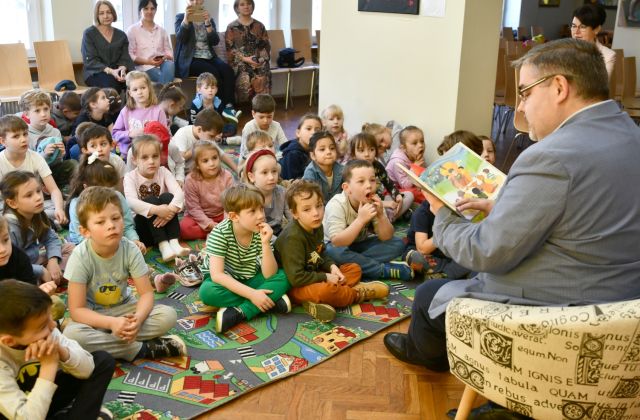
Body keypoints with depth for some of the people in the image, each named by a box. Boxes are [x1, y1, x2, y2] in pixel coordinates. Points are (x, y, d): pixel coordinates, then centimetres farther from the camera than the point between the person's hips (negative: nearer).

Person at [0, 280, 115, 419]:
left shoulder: (45, 331, -21)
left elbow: (87, 369, -14)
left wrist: (61, 351, -34)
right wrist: (49, 365, -37)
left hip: (49, 395, 4)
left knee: (103, 360, -5)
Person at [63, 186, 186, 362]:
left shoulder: (130, 250, -17)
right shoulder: (80, 256, -23)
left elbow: (146, 293, -14)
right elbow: (77, 310, -21)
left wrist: (137, 319, -35)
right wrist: (111, 323, -36)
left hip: (124, 309, 2)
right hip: (93, 316, -2)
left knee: (168, 315, -21)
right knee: (72, 334, -36)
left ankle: (105, 340, -19)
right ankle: (143, 349, -23)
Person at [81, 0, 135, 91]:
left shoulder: (121, 35, 14)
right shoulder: (89, 34, 2)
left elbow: (125, 58, 6)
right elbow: (90, 60, -6)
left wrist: (123, 69, -19)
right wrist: (110, 71, -21)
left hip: (117, 72, 3)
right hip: (95, 73, -3)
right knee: (111, 81, -37)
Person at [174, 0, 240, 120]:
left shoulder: (209, 19, 17)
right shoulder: (180, 17, 8)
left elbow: (215, 41, 3)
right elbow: (180, 38, -9)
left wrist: (207, 23, -9)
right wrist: (186, 19, -20)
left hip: (209, 57, 4)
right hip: (190, 59, -4)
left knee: (227, 69, -27)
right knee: (213, 72, -32)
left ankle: (228, 106, -32)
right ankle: (220, 107, -25)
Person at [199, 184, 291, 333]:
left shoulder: (261, 232, -15)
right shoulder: (220, 233, -24)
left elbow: (269, 275, -19)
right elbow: (216, 274, -30)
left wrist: (265, 243, -34)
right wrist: (252, 294, -36)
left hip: (249, 279, 3)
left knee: (283, 277, -20)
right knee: (207, 291, -35)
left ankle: (240, 313, -31)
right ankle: (272, 301, -26)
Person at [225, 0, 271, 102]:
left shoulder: (259, 26, 16)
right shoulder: (232, 27, 7)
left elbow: (266, 46, 12)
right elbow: (230, 49, 0)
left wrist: (262, 58, -8)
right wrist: (244, 58, -14)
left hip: (258, 62, 2)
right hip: (239, 62, -2)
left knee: (262, 78, -31)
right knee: (245, 79, -32)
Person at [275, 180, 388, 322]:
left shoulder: (316, 226, 2)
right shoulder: (292, 237, -26)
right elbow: (296, 278, -29)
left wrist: (332, 266, -3)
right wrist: (325, 278, -18)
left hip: (314, 275, 10)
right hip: (295, 288, -10)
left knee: (354, 268, 11)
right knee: (326, 290, -38)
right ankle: (358, 293, -5)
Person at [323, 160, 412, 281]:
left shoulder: (373, 202, -10)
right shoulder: (336, 205, -26)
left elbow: (386, 238, -9)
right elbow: (337, 243, -34)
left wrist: (381, 215, -27)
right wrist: (361, 219, -41)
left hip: (360, 244, 5)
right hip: (337, 246, -5)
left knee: (397, 244, -11)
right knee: (333, 252, -40)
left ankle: (357, 263, -24)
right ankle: (385, 270, -27)